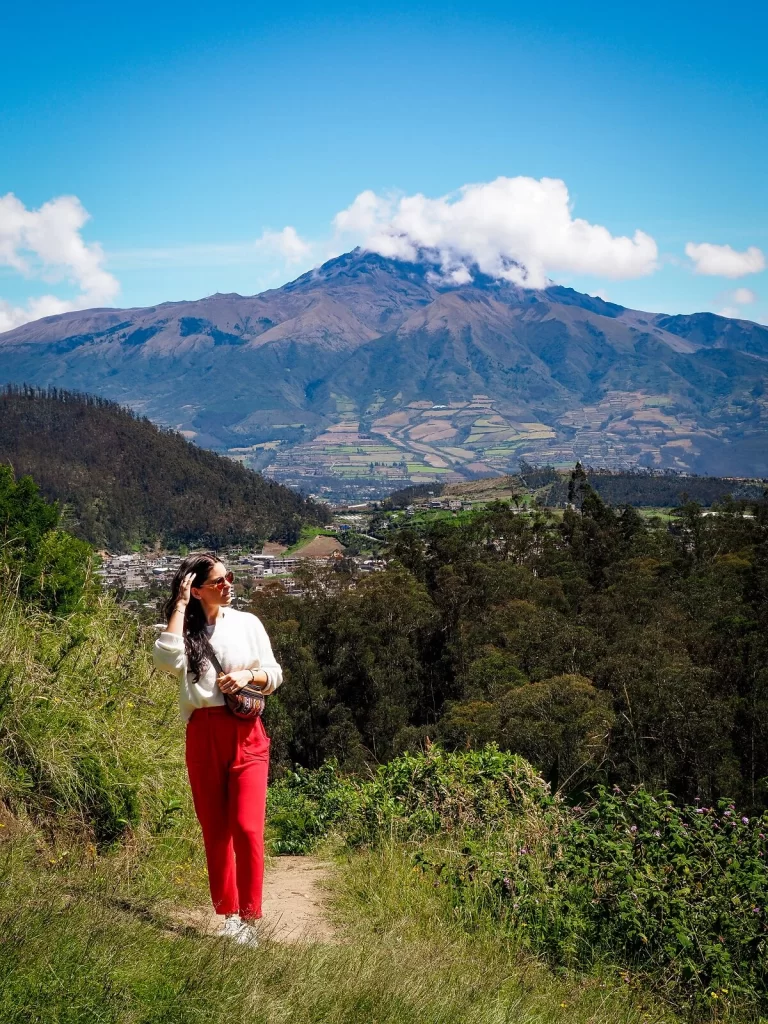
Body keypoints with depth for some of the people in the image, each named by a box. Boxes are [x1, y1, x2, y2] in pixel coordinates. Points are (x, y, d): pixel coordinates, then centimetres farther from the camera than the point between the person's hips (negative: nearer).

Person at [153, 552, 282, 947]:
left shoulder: (247, 623, 7)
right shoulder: (183, 629, 3)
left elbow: (275, 674, 11)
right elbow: (168, 661, -19)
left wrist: (249, 675, -11)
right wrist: (179, 606, -11)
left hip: (245, 734, 0)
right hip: (203, 736, 1)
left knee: (246, 828, -12)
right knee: (214, 832, 7)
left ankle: (250, 918, -4)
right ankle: (228, 914, 20)